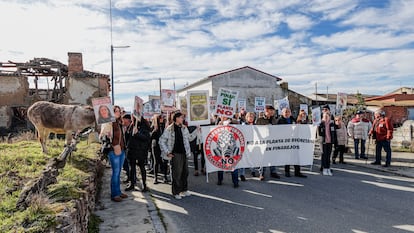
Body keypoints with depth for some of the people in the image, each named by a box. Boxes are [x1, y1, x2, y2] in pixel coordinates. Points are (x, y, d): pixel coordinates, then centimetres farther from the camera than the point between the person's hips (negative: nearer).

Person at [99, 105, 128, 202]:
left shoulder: (119, 123, 14)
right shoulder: (108, 123, -9)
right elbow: (102, 136, -16)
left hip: (122, 150, 8)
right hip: (114, 151, -7)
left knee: (118, 172, 14)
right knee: (115, 172, -3)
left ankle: (118, 192, 23)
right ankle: (114, 194, 6)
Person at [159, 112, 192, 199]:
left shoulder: (184, 128, 9)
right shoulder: (169, 129, -9)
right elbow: (162, 141, -7)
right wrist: (167, 152, -9)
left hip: (184, 153, 6)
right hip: (176, 154, -6)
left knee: (185, 172, 12)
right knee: (177, 174, -3)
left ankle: (184, 190, 26)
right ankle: (176, 192, 8)